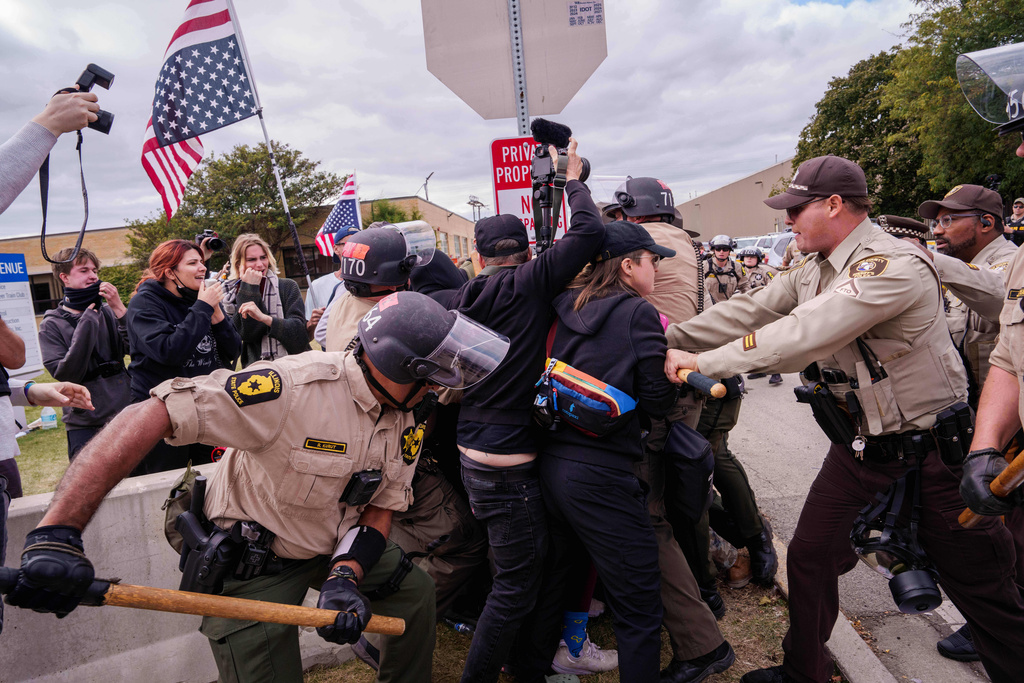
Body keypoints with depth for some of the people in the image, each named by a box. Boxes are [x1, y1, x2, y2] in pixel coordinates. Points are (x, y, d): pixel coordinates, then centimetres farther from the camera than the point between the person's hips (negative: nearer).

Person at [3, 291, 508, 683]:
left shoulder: (407, 420, -10)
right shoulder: (295, 387, -35)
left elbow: (383, 506, -3)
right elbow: (149, 416, -37)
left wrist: (346, 576, -21)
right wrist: (58, 532, -42)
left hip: (338, 545, 7)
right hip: (255, 559, -6)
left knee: (416, 593, 11)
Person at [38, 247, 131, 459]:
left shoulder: (108, 312, 5)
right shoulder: (52, 324, -1)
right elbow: (65, 374, -15)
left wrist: (120, 309, -17)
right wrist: (87, 323, -18)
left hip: (126, 416, 3)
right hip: (85, 426, -3)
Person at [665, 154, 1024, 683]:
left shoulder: (893, 266, -25)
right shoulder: (813, 270, 2)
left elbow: (803, 334, -33)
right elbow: (748, 312, 1)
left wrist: (703, 362, -28)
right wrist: (665, 340, -6)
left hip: (928, 452, -7)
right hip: (858, 443, 7)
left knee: (981, 589, 9)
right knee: (809, 556, 10)